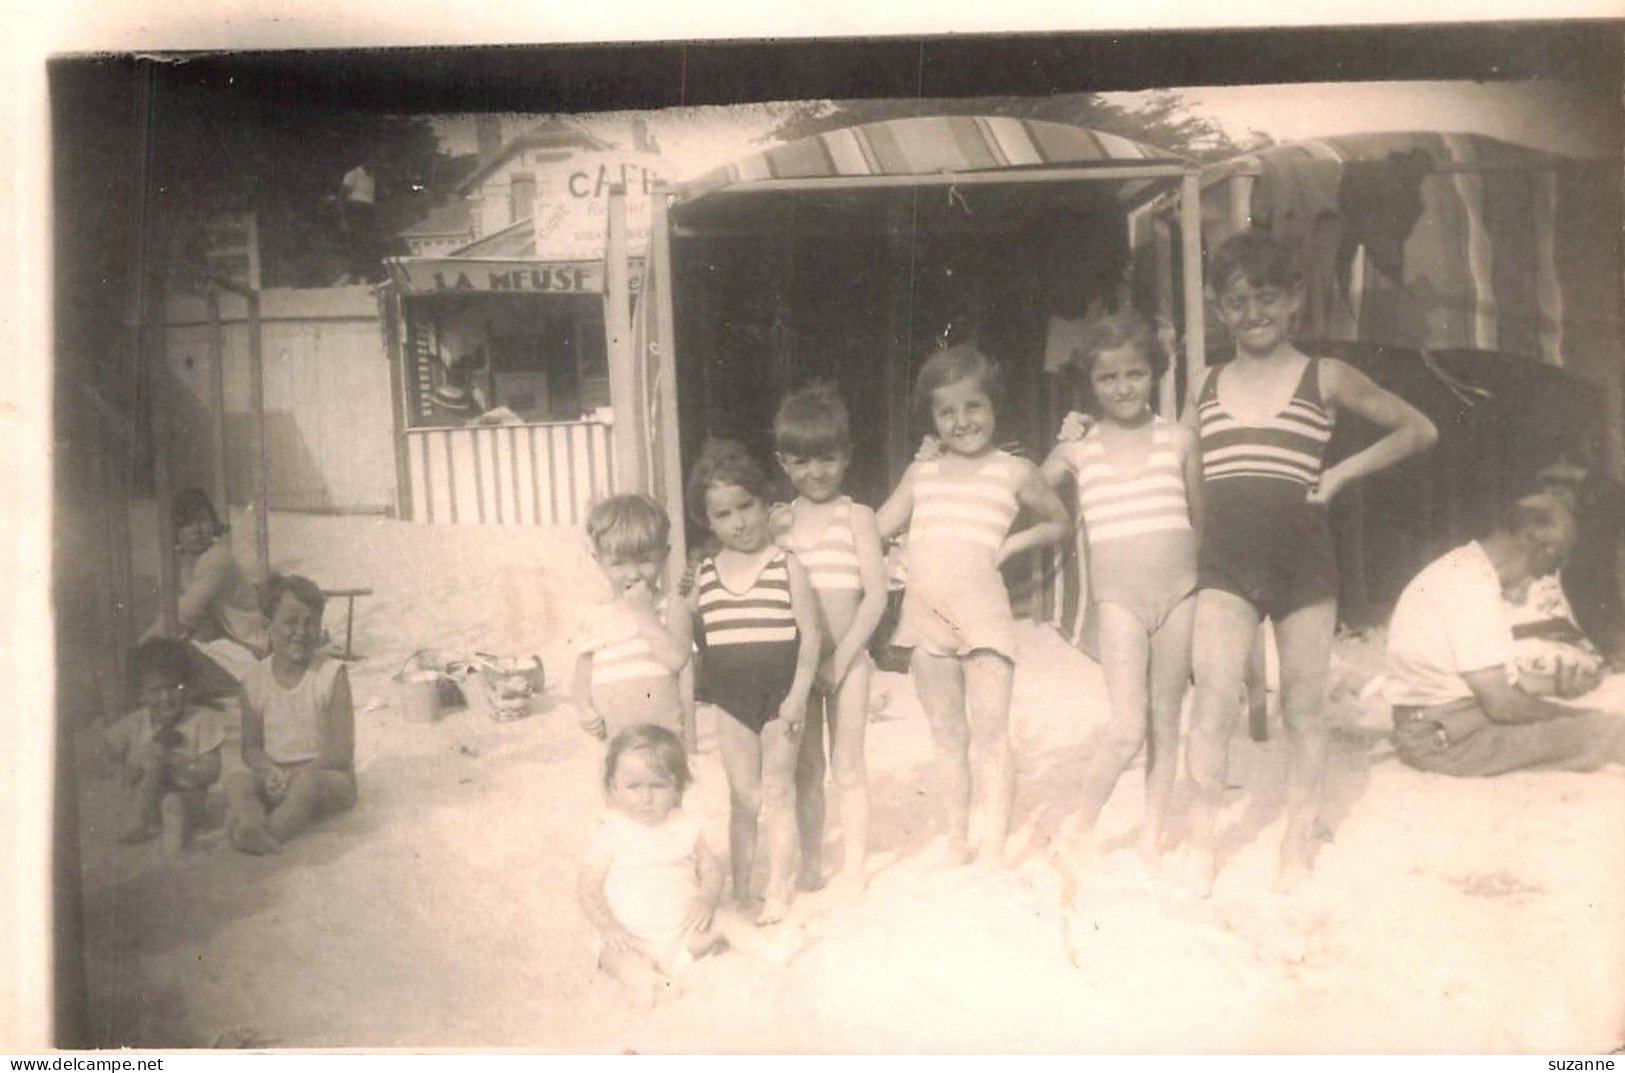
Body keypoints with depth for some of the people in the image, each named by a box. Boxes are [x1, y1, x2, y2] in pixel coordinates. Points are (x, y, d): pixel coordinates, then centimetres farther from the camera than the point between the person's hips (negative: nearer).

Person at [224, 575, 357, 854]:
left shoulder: (331, 675, -6)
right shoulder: (255, 680, 3)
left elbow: (342, 752, -9)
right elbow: (251, 747, 9)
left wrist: (293, 775, -20)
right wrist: (270, 772, -14)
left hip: (330, 776, -3)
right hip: (276, 776, 3)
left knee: (306, 782, -36)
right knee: (237, 781, -26)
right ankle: (252, 826, -53)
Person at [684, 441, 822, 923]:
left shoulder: (787, 567, -7)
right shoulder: (705, 573, 4)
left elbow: (811, 635, -10)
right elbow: (690, 628, 16)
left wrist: (798, 695, -15)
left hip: (779, 690, -3)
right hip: (730, 695, 3)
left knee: (777, 792, 4)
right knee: (743, 796, 10)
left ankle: (779, 892, 13)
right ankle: (739, 891, 23)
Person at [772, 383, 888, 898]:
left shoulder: (856, 517, -5)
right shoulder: (778, 522, 4)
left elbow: (876, 595, -10)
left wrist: (841, 659, -13)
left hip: (847, 658, -3)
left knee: (847, 766, 3)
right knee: (805, 767, 12)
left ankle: (853, 870, 13)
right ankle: (809, 865, 25)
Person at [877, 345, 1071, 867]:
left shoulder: (1014, 472, 7)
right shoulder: (921, 474, 15)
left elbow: (1058, 522, 18)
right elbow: (878, 527, 17)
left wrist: (1011, 544, 4)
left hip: (982, 612, -3)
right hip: (926, 615, 4)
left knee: (990, 734, -7)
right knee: (948, 739, 11)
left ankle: (993, 849, -3)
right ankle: (955, 847, 18)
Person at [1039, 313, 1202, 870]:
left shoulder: (1179, 441, 3)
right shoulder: (1076, 450, 1)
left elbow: (1201, 522, 10)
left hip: (1179, 594, 2)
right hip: (1118, 599, -2)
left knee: (1165, 721, 9)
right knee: (1127, 725, -11)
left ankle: (1152, 839, 21)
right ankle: (1081, 830, 8)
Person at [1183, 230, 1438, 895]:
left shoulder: (1324, 378, 5)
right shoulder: (1205, 387, 11)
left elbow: (1420, 430, 11)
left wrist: (1342, 473, 2)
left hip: (1303, 558, -1)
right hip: (1225, 562, 1)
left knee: (1303, 707, 7)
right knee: (1213, 699, -12)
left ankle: (1299, 843, 19)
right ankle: (1201, 842, -2)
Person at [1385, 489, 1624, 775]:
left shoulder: (1462, 567, 12)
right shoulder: (1471, 588, -20)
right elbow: (1501, 704, -20)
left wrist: (1552, 685, 3)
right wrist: (1571, 715, -5)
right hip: (1444, 741, -11)